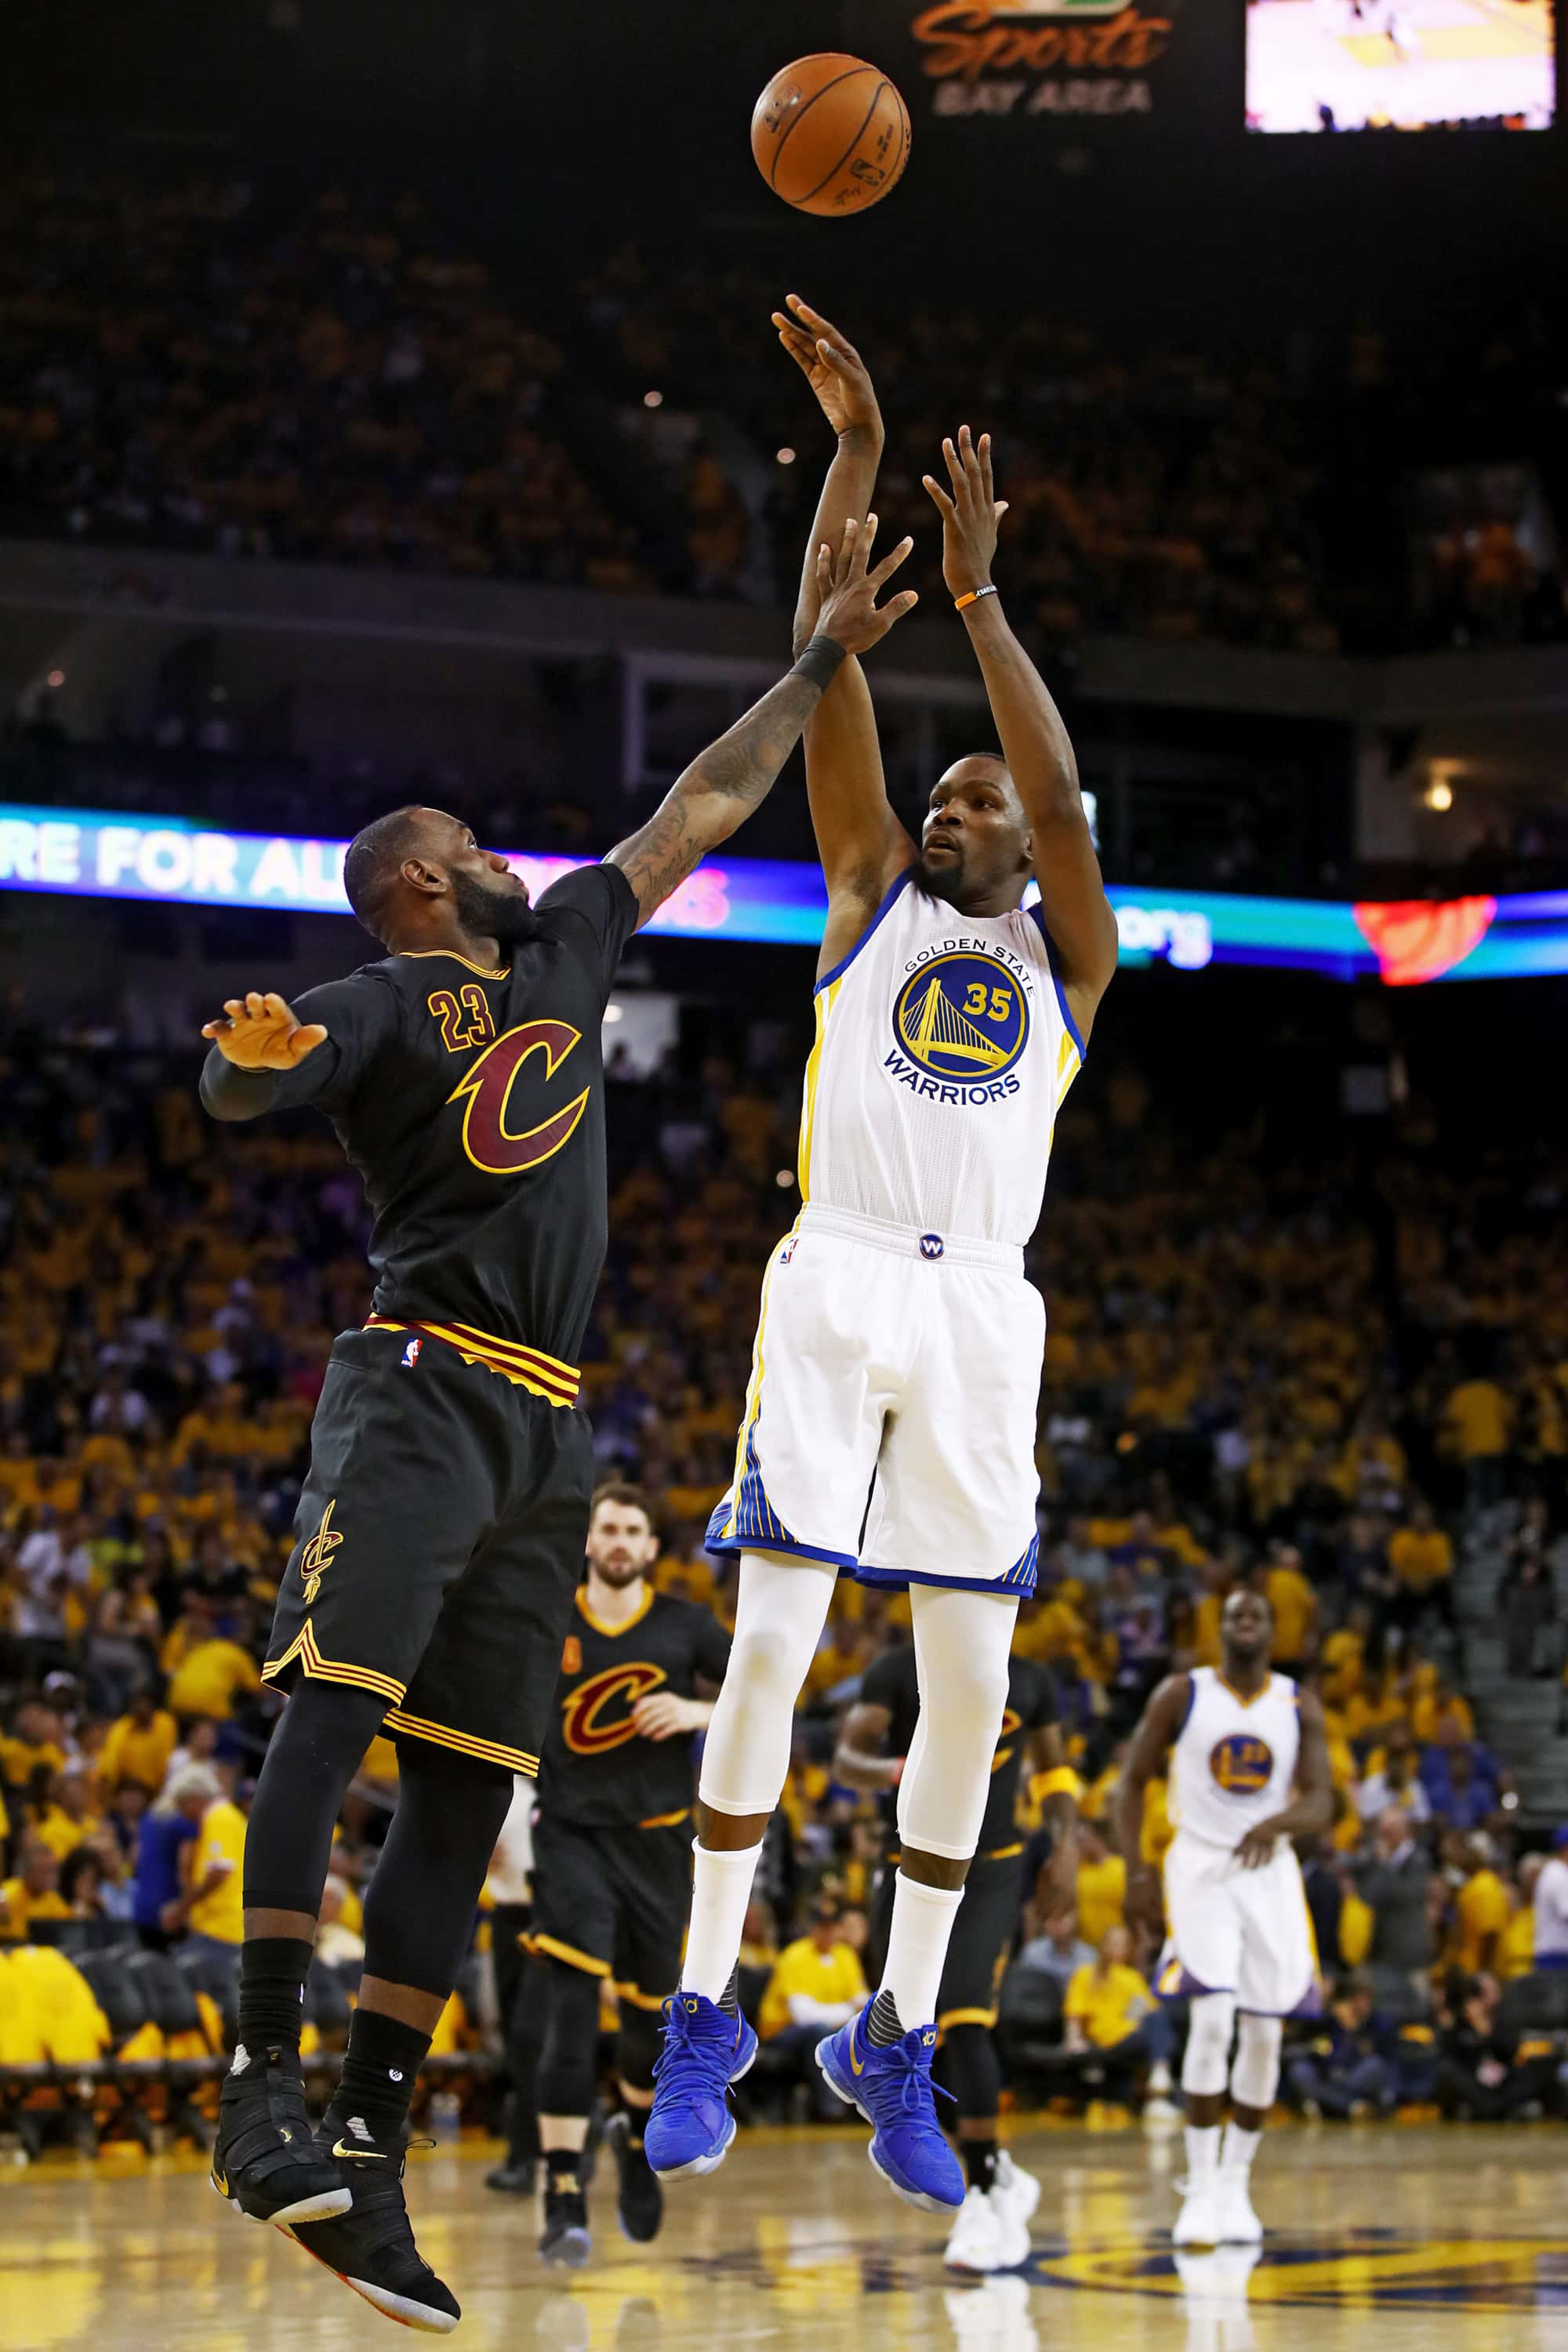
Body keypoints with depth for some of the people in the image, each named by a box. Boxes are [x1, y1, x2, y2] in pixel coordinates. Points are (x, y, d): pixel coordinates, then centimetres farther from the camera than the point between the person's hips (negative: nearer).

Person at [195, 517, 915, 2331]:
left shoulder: (565, 946, 22)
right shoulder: (387, 1003, 0)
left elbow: (702, 808, 30)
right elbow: (245, 1088, -19)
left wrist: (825, 657, 31)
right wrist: (251, 1053, -42)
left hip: (546, 1430, 7)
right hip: (420, 1387, -7)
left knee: (464, 1786, 0)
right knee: (336, 1703, -21)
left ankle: (365, 2155, -3)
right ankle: (267, 2078, -25)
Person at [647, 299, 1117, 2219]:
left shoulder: (1065, 955, 16)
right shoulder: (871, 898, 16)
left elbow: (1061, 794, -3)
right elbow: (828, 671, 7)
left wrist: (978, 592, -9)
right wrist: (855, 447, 0)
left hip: (983, 1309, 2)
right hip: (838, 1279, -1)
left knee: (971, 1681, -1)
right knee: (770, 1644, -10)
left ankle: (898, 2041, 10)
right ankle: (706, 2020, -2)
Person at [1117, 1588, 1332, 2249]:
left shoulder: (1300, 1706, 2)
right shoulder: (1181, 1695, -3)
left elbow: (1321, 1804, -5)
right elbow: (1133, 1782, 3)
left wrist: (1278, 1822, -27)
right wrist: (1136, 1872, -8)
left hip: (1269, 1872, 3)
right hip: (1200, 1868, -3)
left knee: (1264, 2036, 4)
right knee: (1212, 2021, -18)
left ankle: (1236, 2185, 18)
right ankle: (1201, 2189, -13)